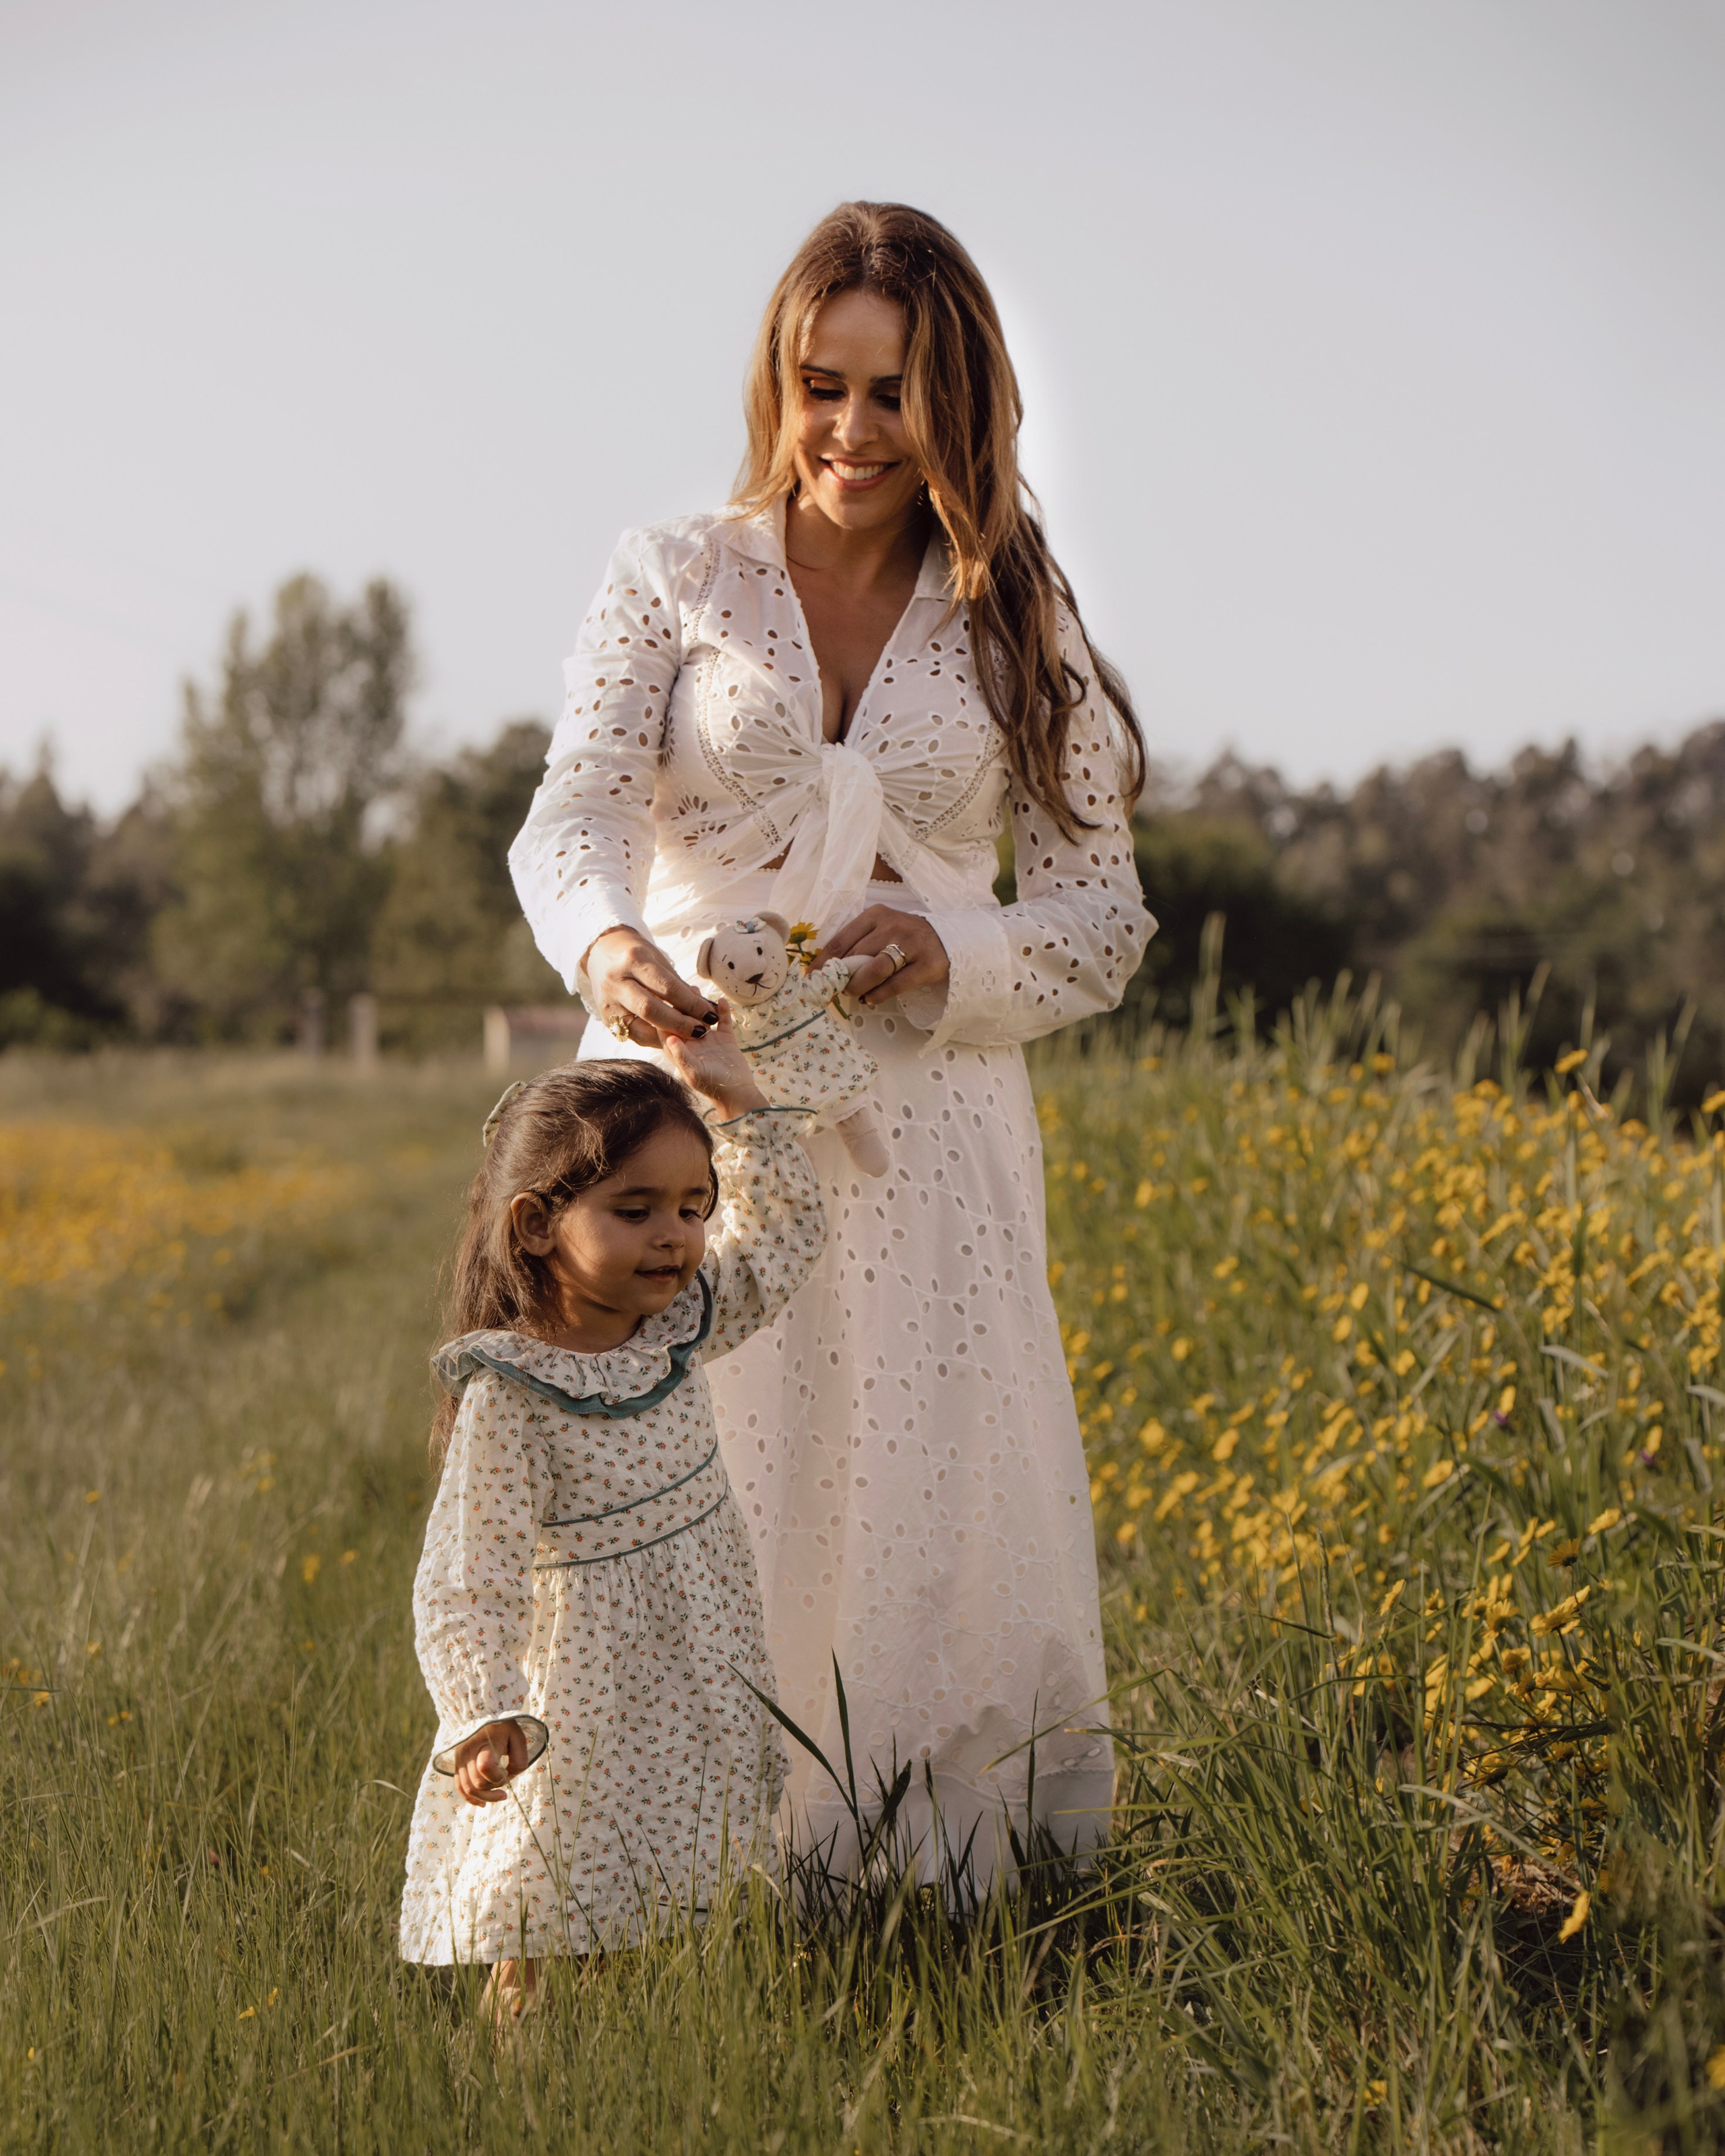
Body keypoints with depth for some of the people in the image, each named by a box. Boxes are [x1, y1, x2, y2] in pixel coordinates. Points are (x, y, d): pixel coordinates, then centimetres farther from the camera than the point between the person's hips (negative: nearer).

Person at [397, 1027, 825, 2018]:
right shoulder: (510, 1396, -18)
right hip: (585, 1725, -7)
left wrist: (735, 1092, 8)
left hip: (703, 1707, 7)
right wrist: (488, 1716, -38)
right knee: (546, 1976, -3)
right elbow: (465, 1585, -22)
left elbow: (788, 1229, 17)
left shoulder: (675, 1332, 3)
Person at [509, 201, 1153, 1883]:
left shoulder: (1012, 622, 9)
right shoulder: (669, 579, 5)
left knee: (932, 1528, -1)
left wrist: (945, 955, -11)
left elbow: (1103, 917, 10)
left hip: (924, 1141, 1)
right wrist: (605, 948, -31)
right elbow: (570, 815, -8)